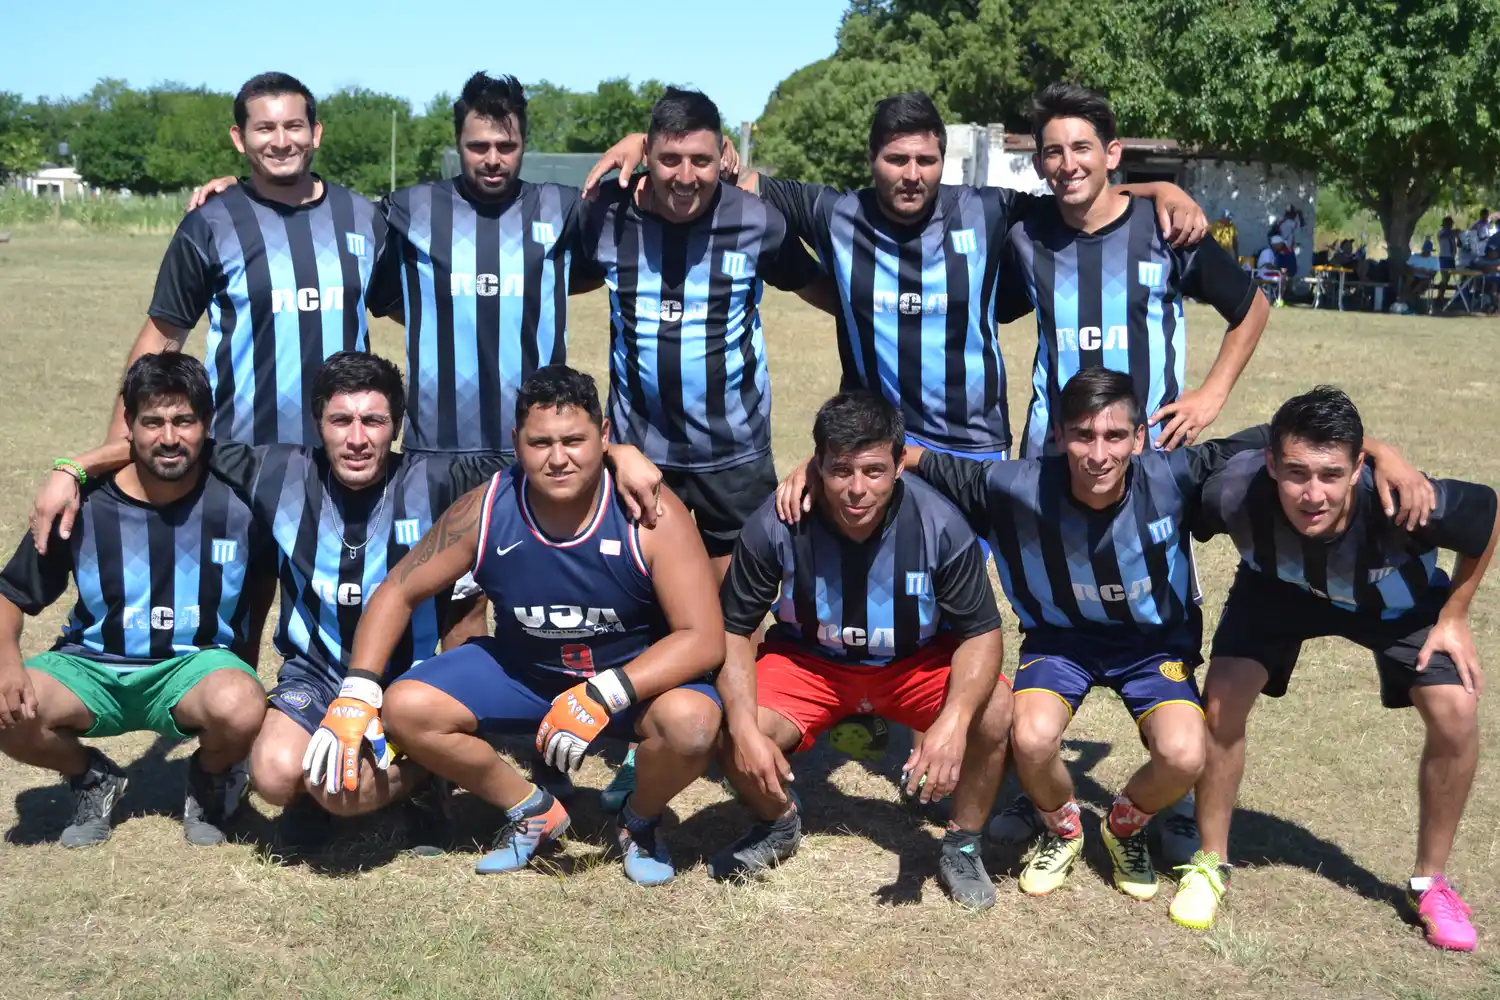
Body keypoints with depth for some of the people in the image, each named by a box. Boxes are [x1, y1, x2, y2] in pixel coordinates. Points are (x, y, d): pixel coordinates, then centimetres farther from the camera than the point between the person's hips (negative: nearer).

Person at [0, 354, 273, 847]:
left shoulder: (237, 501, -10)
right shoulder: (85, 504, -7)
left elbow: (265, 580, 7)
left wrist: (246, 673, 1)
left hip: (195, 668, -2)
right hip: (92, 668, 2)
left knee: (240, 709, -35)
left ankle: (212, 780, 4)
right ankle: (93, 778, 9)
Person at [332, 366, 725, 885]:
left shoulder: (652, 516, -24)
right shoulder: (484, 511, -16)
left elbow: (705, 640, -25)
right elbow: (398, 592, -4)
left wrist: (603, 695, -37)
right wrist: (356, 693, -16)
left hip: (637, 672, -3)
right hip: (520, 668, 3)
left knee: (691, 722, -35)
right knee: (405, 708, -17)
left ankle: (640, 821, 3)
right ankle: (532, 811, 9)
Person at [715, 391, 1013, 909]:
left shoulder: (939, 525, -26)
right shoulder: (775, 526, -25)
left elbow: (982, 631, -18)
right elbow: (734, 628, -15)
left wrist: (953, 722, -36)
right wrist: (745, 728, -29)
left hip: (917, 661, 0)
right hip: (809, 660, 1)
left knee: (995, 714, -28)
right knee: (733, 738, -25)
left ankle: (962, 846, 1)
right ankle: (777, 825, 13)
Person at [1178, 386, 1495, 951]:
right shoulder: (1234, 492, -41)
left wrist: (1453, 617, -12)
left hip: (1397, 597, 0)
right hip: (1278, 587, 0)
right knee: (1222, 702, -15)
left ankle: (1430, 883, 10)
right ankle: (1211, 864, 7)